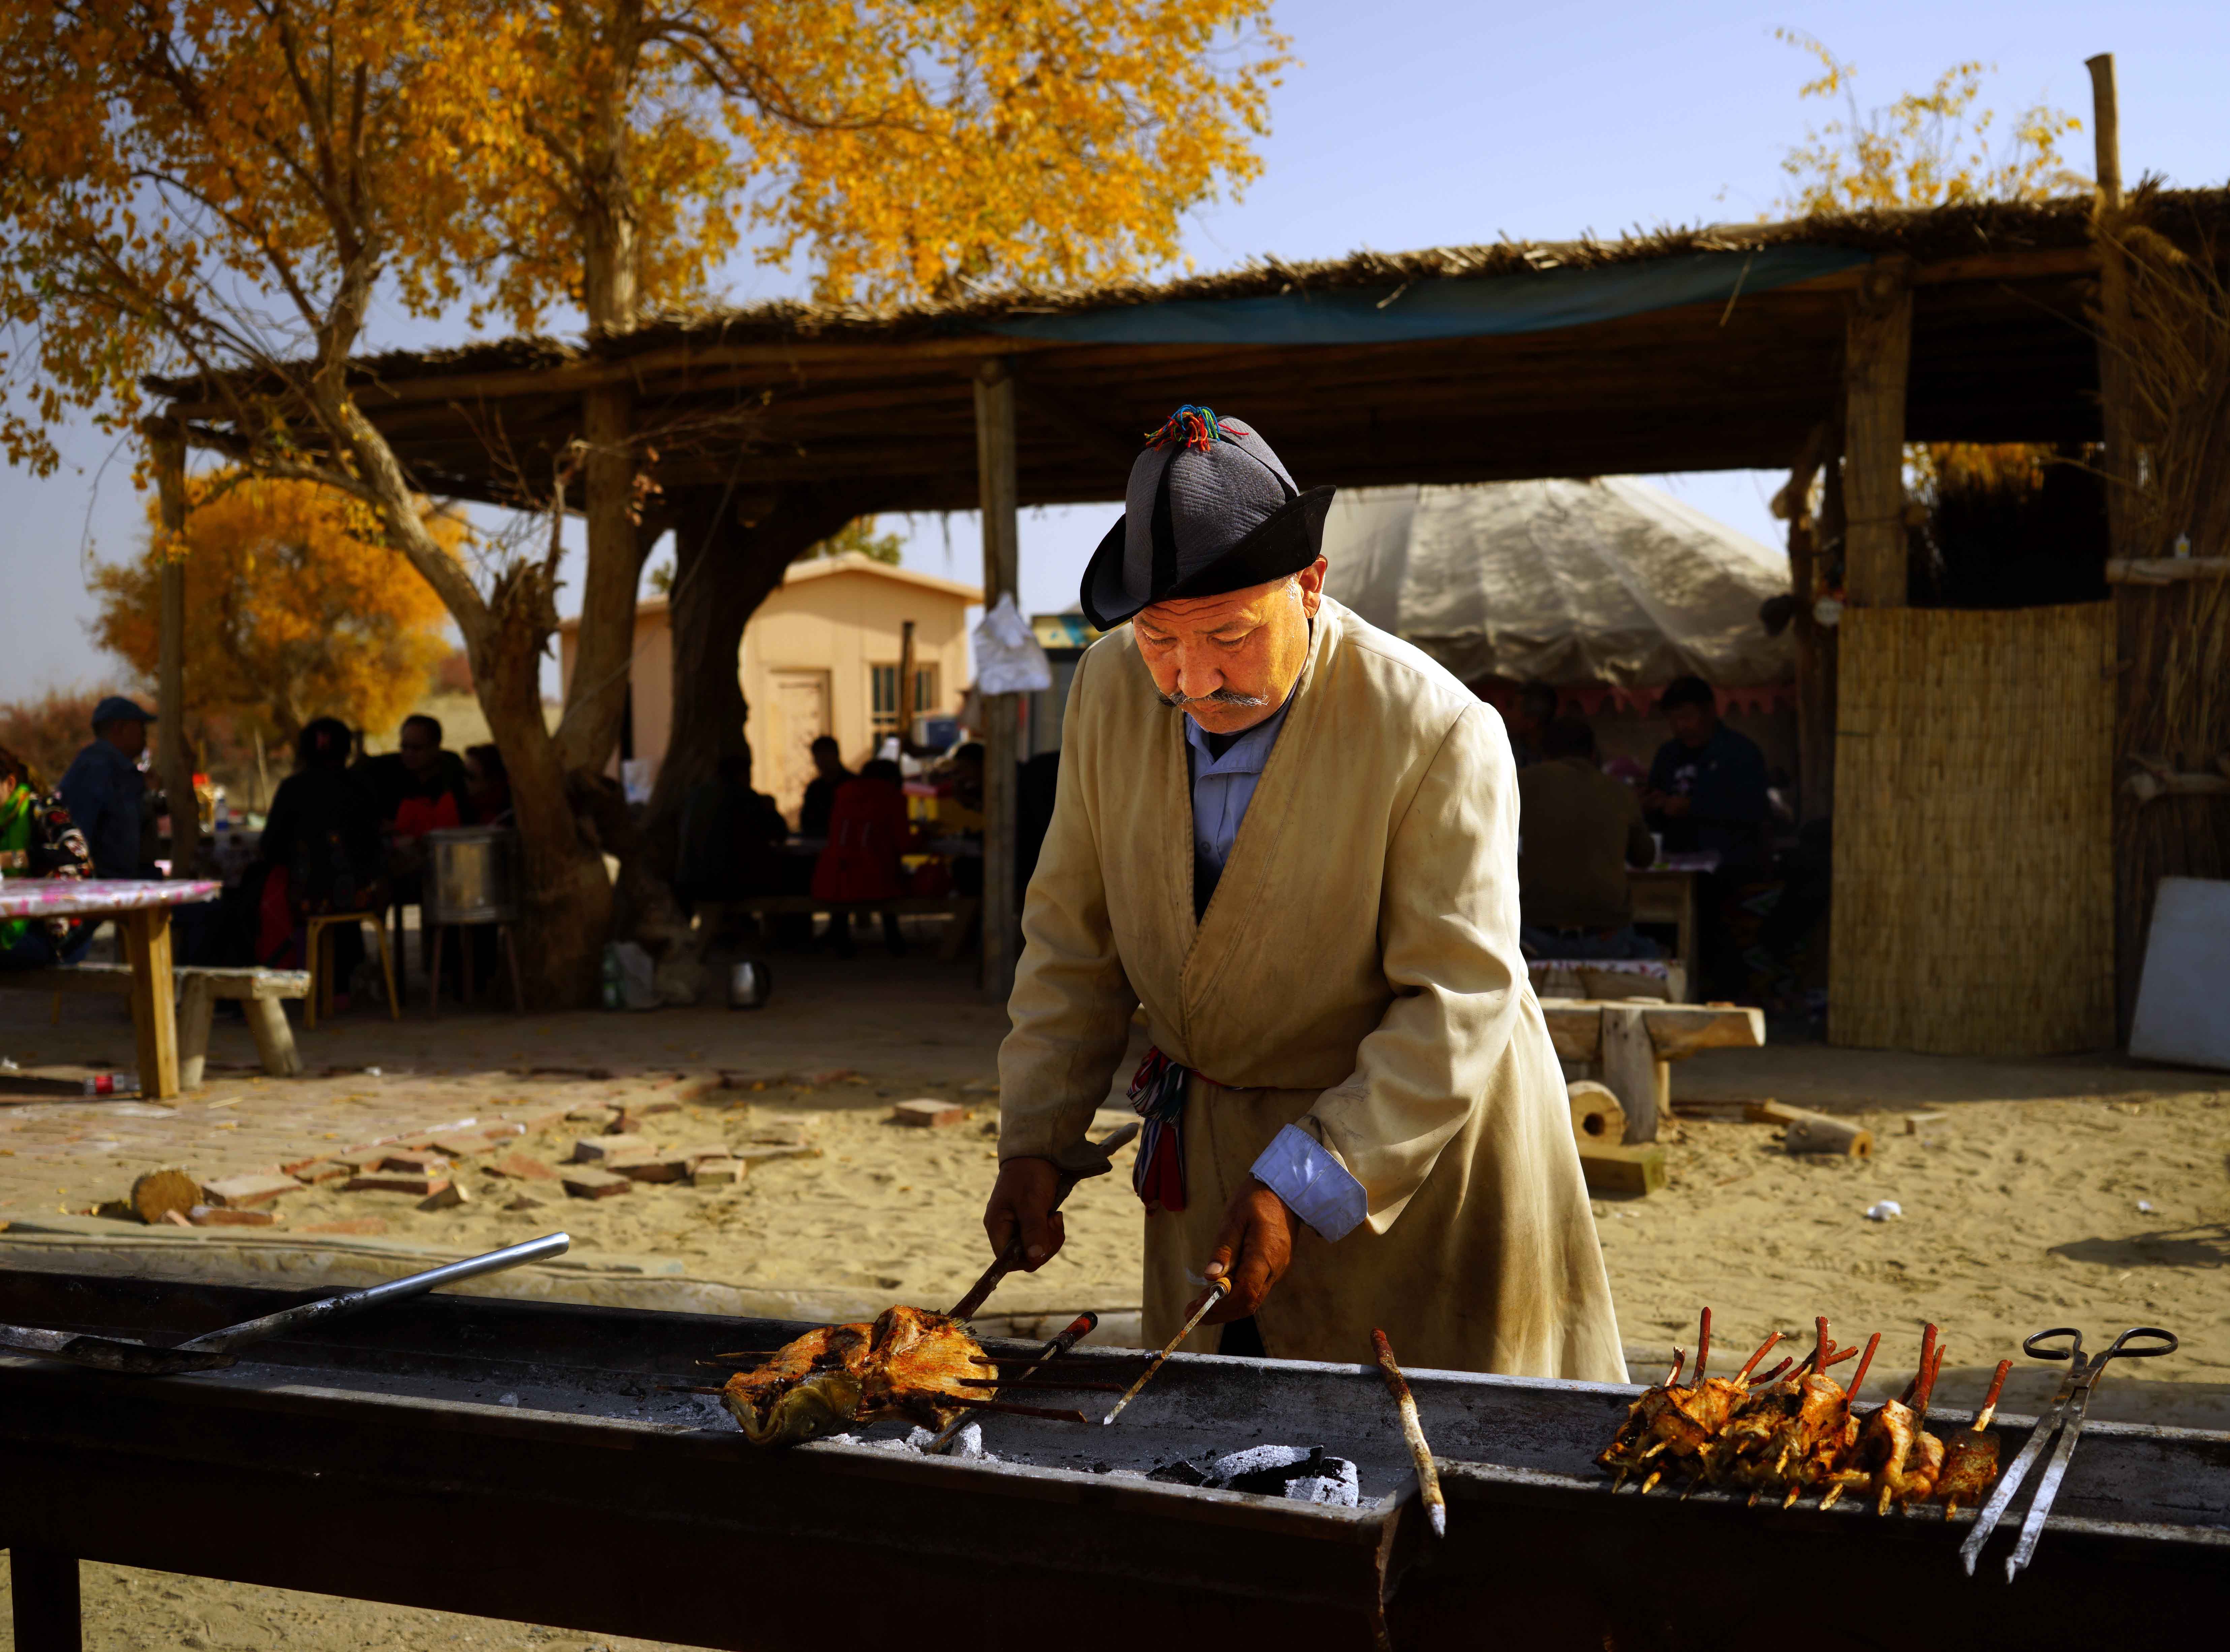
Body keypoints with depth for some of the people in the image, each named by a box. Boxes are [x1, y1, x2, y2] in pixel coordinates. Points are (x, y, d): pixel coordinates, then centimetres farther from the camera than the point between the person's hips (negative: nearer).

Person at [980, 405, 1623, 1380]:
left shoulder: (1436, 732, -23)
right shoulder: (1112, 686, -8)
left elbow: (1459, 1000, -22)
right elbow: (1075, 939, 1)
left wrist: (1303, 1186, -27)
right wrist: (1035, 1143, -5)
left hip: (1422, 1140, -4)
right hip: (1211, 1149, 5)